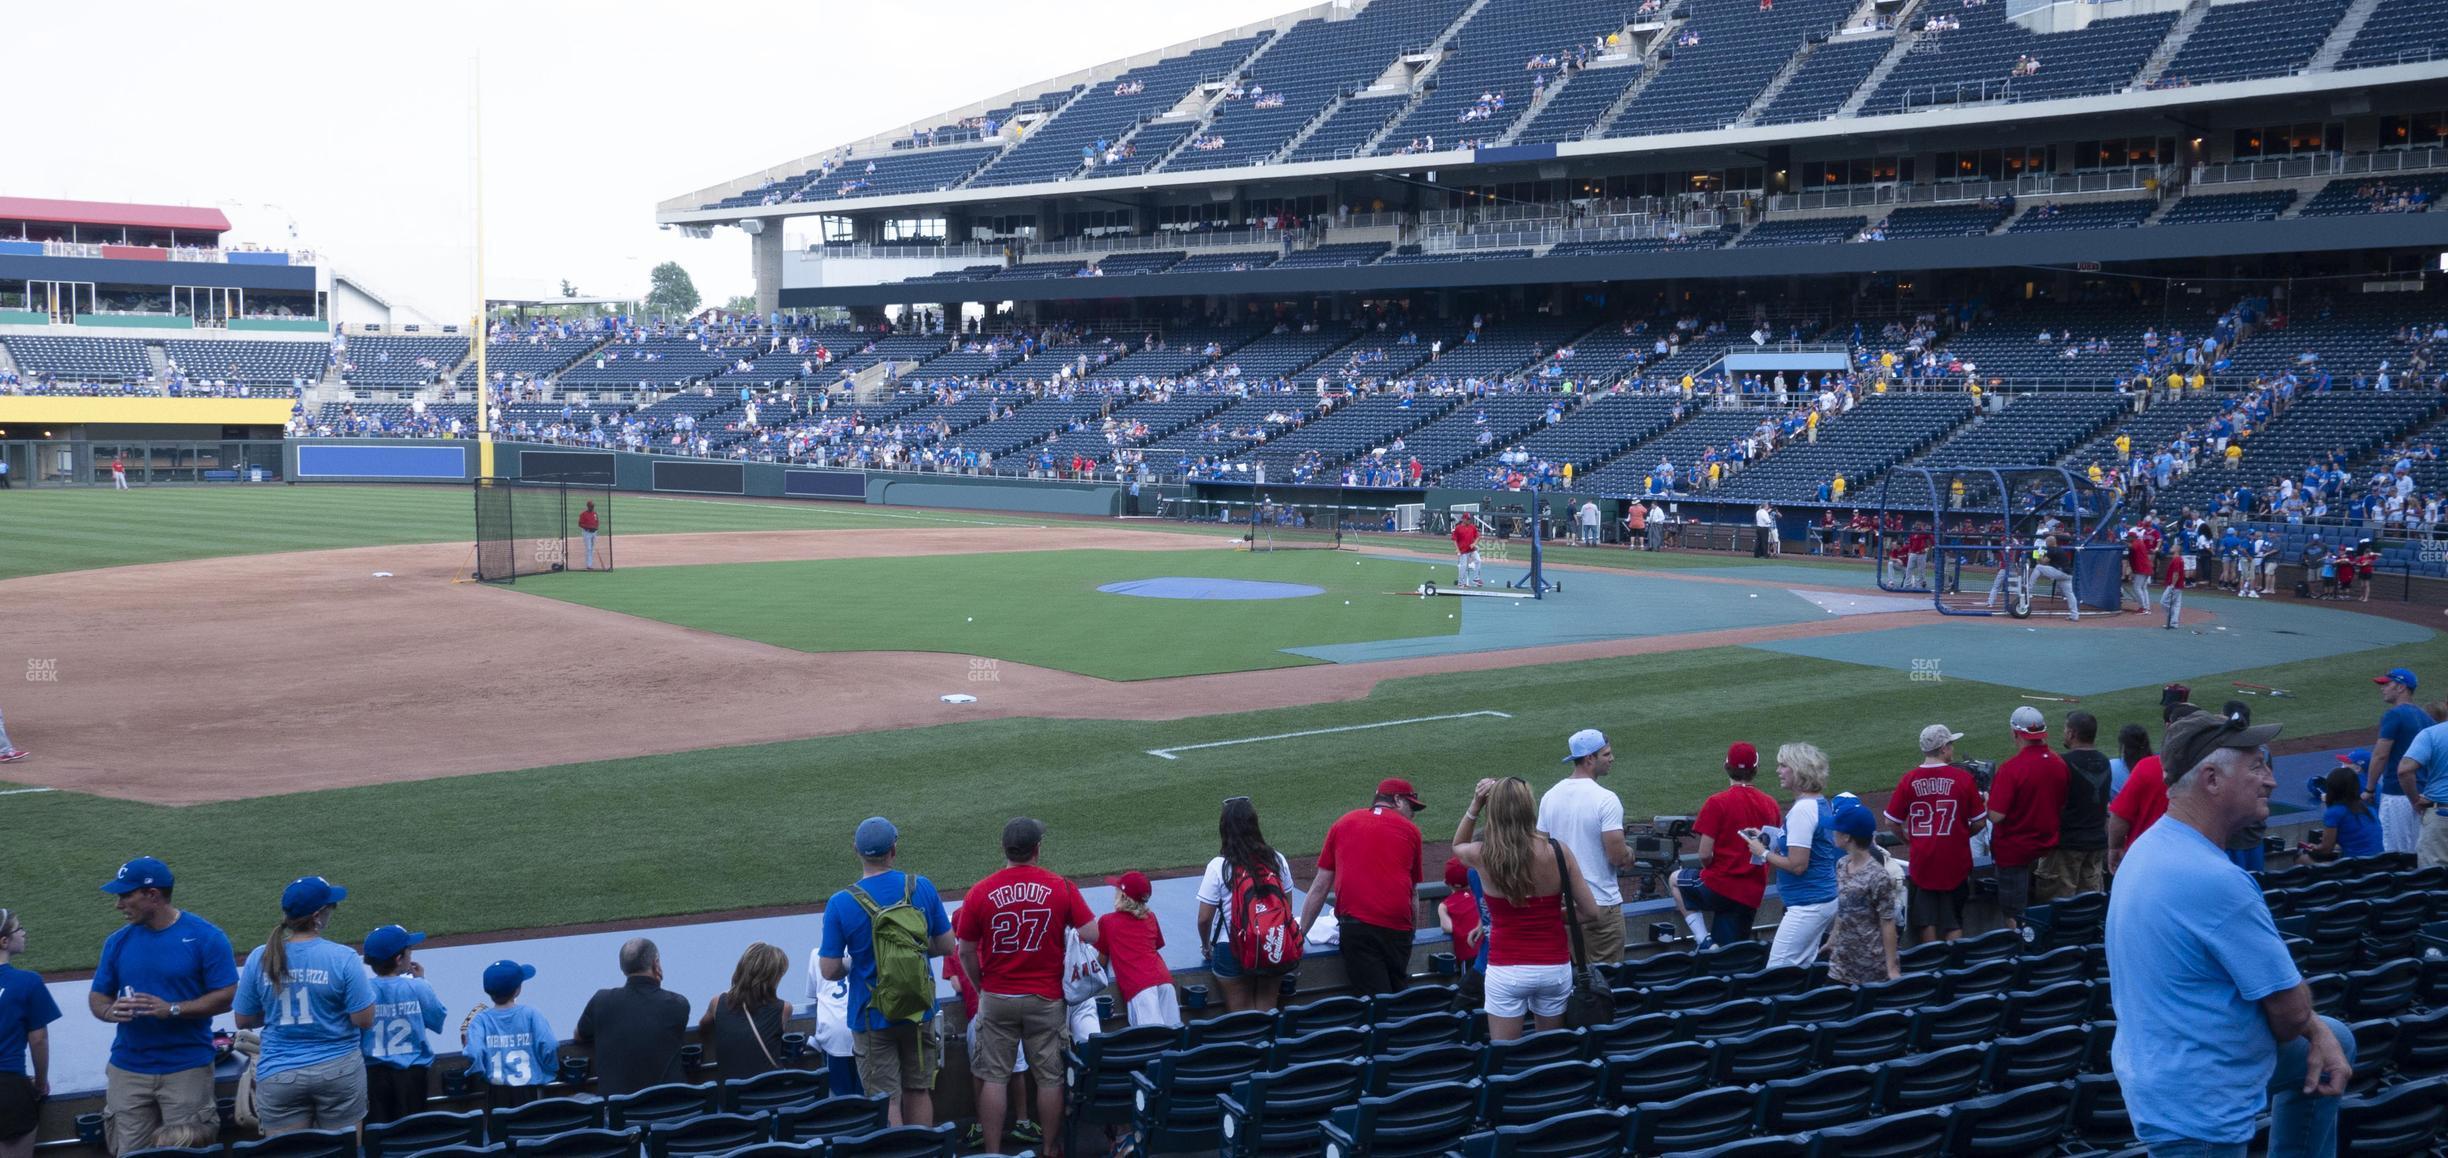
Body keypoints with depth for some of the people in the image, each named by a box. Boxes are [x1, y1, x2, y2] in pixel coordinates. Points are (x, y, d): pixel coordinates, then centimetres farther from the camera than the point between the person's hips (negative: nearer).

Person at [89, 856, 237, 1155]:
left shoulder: (206, 937, -5)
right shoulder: (118, 942, 8)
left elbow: (227, 996, -7)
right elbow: (97, 996, 14)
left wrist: (173, 1009, -19)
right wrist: (110, 1011, -10)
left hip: (187, 1070, -4)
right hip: (128, 1071, 4)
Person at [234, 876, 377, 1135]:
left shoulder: (259, 958, -4)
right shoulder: (342, 958, -13)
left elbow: (242, 1020, 5)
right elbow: (364, 1020, -11)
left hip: (279, 1075, 2)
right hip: (338, 1071, -2)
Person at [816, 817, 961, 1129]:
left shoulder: (841, 904, -16)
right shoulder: (922, 888, -9)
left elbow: (829, 971, -12)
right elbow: (947, 947, 0)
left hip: (872, 1018, -3)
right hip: (919, 1011, 3)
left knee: (886, 1101, 5)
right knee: (919, 1092, 18)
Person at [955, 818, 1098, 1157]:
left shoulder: (980, 893, -7)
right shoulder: (1061, 888, -8)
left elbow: (966, 952, -1)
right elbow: (1092, 936, -9)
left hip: (996, 999, 0)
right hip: (1046, 999, 0)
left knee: (994, 1078, 7)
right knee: (1050, 1077, 10)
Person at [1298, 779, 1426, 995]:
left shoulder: (1343, 823, 16)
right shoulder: (1410, 830, 15)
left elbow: (1320, 888, 16)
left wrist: (1299, 933, 21)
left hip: (1357, 926, -1)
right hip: (1398, 928, 1)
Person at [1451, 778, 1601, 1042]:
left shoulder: (1483, 856, -11)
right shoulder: (1558, 851, -9)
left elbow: (1457, 846, 15)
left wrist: (1474, 806, 5)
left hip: (1506, 972, -2)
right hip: (1555, 967, 2)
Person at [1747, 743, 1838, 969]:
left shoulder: (1802, 810, -19)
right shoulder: (1820, 804, 12)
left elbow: (1797, 865, -22)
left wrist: (1764, 853, -8)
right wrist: (1769, 842, 12)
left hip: (1808, 906, -10)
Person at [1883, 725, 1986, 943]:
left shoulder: (1909, 780, -5)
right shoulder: (1962, 778, -9)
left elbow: (1891, 823, -1)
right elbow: (1979, 822, -3)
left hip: (1921, 860, 1)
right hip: (1954, 862, -1)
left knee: (1926, 920, 13)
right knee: (1954, 923, 9)